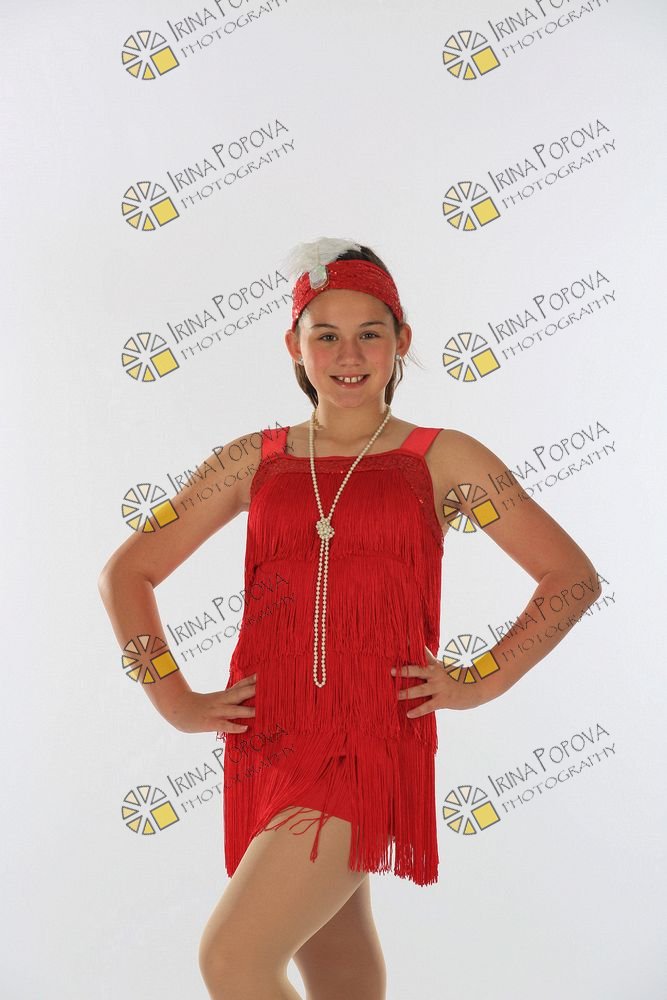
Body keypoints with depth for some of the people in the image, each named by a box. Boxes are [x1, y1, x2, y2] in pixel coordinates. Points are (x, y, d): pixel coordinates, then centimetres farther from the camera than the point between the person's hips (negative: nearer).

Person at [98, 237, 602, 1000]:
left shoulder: (442, 460, 2)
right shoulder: (254, 459, 7)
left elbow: (574, 577, 6)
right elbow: (126, 574, 11)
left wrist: (481, 680, -2)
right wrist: (175, 701, 3)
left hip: (373, 743, -3)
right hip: (267, 739, 3)